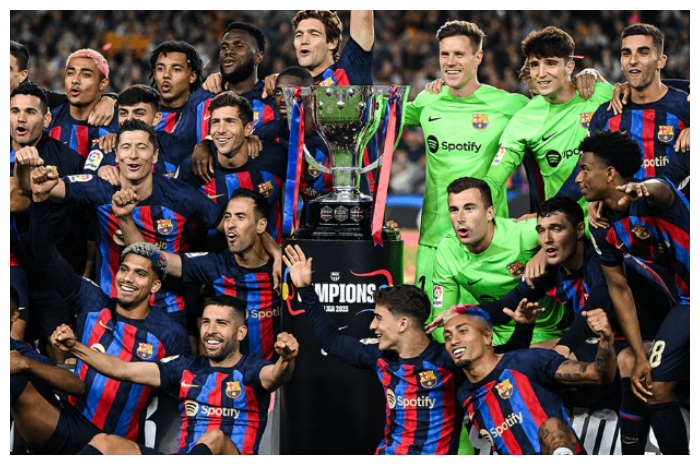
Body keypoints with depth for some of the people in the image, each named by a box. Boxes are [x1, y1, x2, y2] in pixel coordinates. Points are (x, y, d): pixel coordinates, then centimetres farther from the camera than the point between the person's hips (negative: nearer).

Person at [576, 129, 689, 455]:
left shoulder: (650, 197, -20)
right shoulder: (604, 231, 0)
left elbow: (660, 191, -46)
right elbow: (619, 289, 7)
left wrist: (639, 190, -72)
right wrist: (640, 356, 1)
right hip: (688, 302, 7)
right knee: (655, 387, -3)